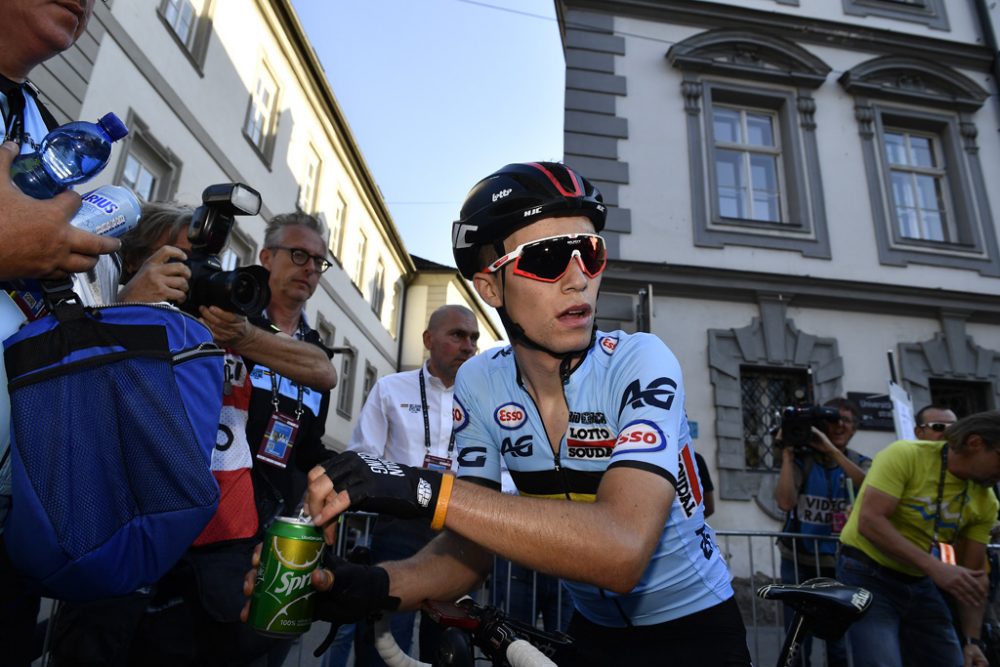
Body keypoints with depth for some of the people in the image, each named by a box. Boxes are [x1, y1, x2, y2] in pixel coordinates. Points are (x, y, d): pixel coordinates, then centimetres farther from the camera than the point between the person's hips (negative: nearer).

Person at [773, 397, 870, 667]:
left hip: (839, 562, 2)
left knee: (840, 644, 7)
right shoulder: (801, 458, -5)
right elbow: (785, 502, -18)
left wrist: (831, 450, -25)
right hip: (799, 561, -1)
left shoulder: (860, 462, 3)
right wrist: (787, 454, -17)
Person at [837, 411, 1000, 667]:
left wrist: (971, 639, -1)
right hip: (868, 576, -6)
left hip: (921, 586, 6)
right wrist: (934, 567, -31)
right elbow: (870, 521, -26)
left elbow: (973, 574, 6)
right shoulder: (905, 455, -17)